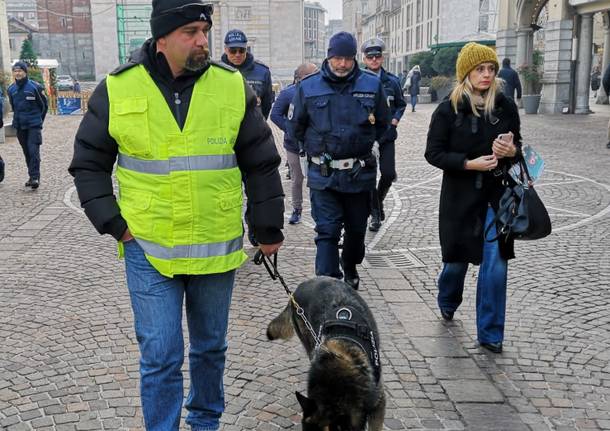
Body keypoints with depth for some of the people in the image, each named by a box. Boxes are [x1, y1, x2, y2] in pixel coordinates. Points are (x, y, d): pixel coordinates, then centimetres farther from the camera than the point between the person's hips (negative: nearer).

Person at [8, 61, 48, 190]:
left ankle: (35, 177, -12)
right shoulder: (11, 89, 5)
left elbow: (44, 105, 1)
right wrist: (18, 118, 16)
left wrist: (38, 119, 6)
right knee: (27, 152, 10)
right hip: (20, 126, 5)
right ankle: (32, 176, 19)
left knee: (33, 150, -13)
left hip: (34, 125, -5)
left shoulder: (34, 86, -8)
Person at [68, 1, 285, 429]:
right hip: (149, 249, -2)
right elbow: (89, 164, 5)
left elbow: (262, 164, 5)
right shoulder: (117, 89, -5)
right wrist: (114, 224, -4)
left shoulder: (233, 86, -3)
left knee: (211, 347, 18)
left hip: (216, 248, 2)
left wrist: (269, 228, 7)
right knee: (160, 357, 1)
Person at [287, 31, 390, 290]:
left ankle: (350, 267, 44)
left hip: (360, 173, 2)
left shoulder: (372, 85, 0)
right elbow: (295, 127, 9)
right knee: (327, 232, -7)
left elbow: (382, 124, 12)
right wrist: (317, 147, 10)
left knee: (357, 228, 18)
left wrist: (361, 144, 10)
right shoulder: (308, 87, -2)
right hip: (323, 174, -2)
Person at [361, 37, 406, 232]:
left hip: (386, 134, 2)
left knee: (388, 173, -5)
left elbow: (401, 104, 15)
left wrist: (394, 120, 0)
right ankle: (375, 212, 17)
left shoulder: (392, 81, 5)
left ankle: (379, 199, 26)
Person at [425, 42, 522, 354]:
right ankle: (447, 302, 46)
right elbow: (433, 153, -7)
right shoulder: (449, 109, -7)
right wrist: (469, 163, -19)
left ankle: (489, 333, 13)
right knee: (457, 258, 13)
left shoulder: (506, 106, 0)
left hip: (497, 198, 2)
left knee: (496, 265, -1)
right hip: (460, 198, -1)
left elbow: (517, 145, 12)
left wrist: (513, 151, -12)